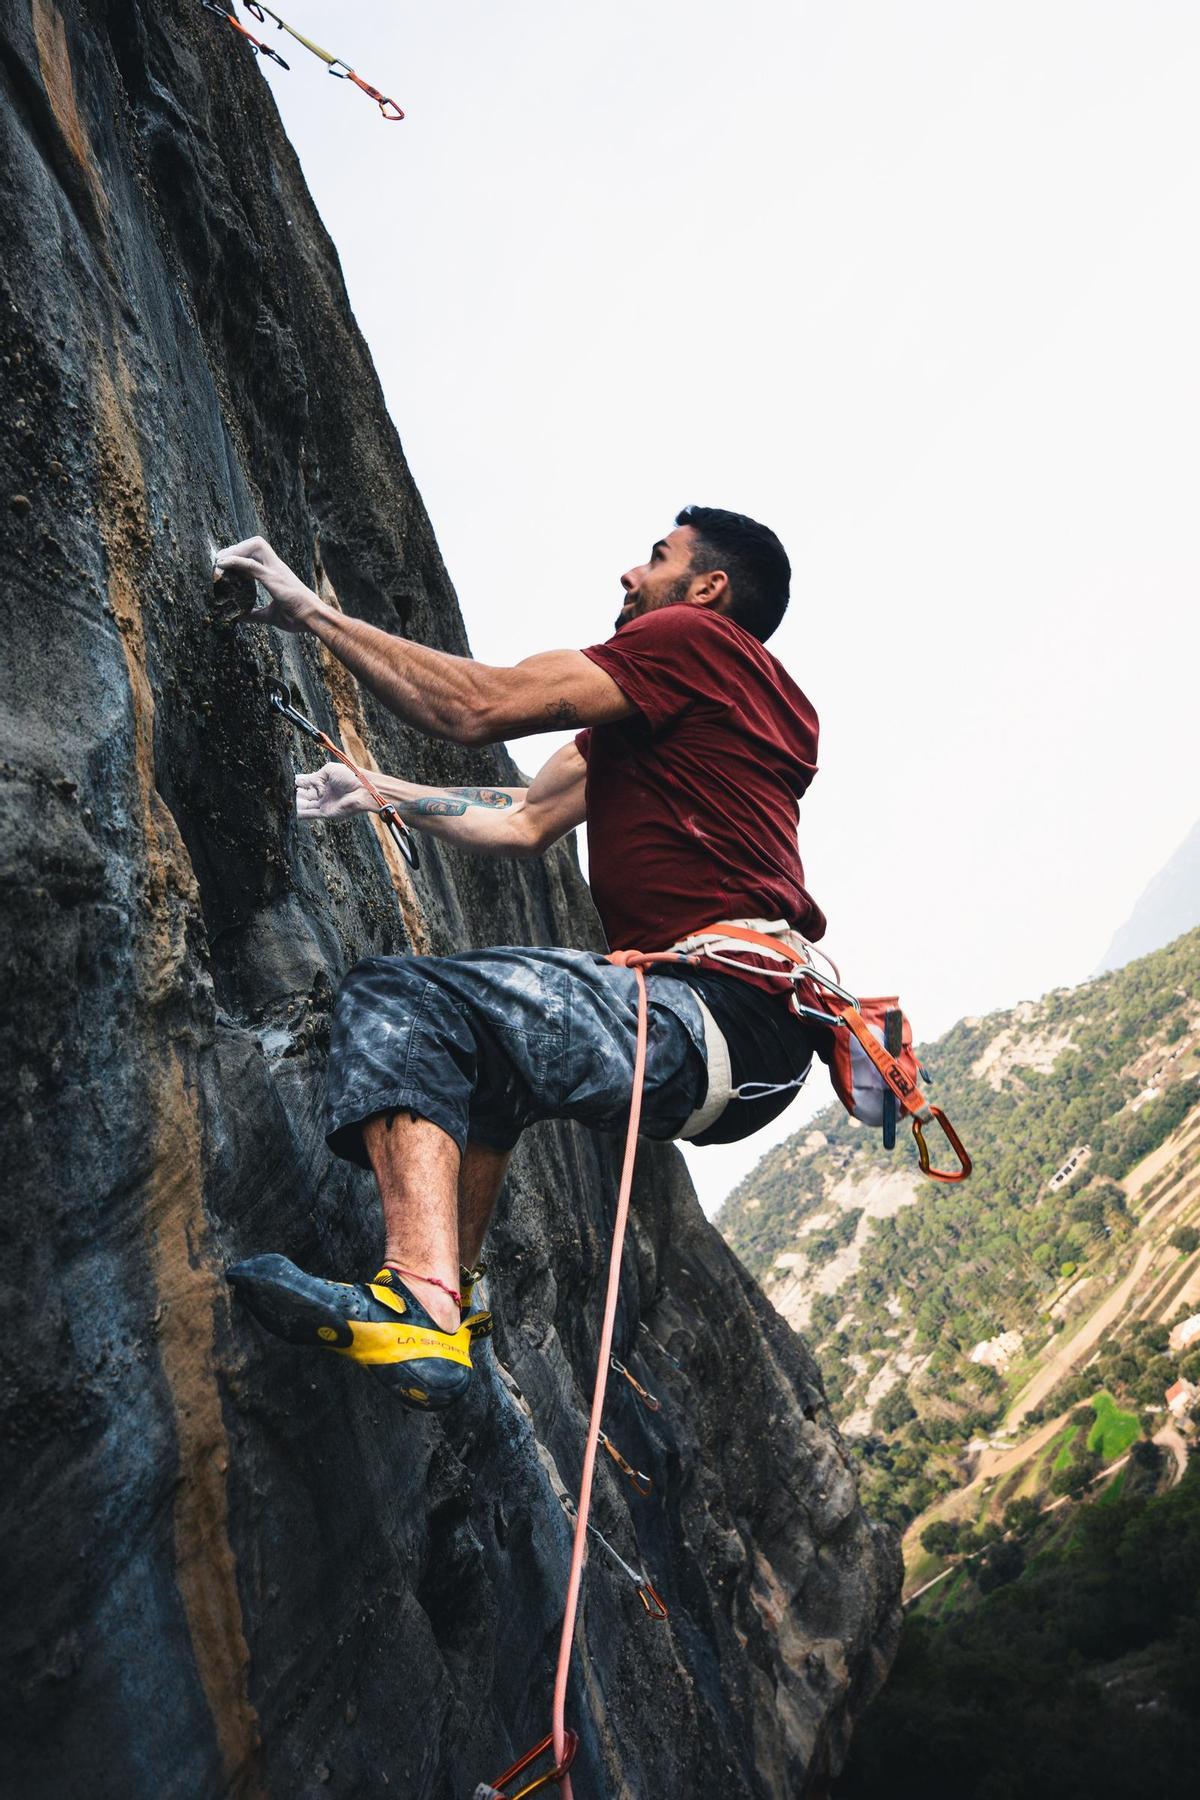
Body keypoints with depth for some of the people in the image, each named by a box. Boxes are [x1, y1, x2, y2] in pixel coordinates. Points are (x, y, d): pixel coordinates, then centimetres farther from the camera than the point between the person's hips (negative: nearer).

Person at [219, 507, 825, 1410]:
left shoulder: (694, 639, -2)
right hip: (731, 1037, 10)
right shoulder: (655, 703, 27)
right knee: (479, 1044, 29)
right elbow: (527, 823, 28)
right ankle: (451, 1297, 24)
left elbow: (478, 706, -11)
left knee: (398, 1000, -17)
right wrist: (380, 793, 32)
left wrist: (315, 612, -2)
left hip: (723, 1023, -10)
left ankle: (419, 1298, -30)